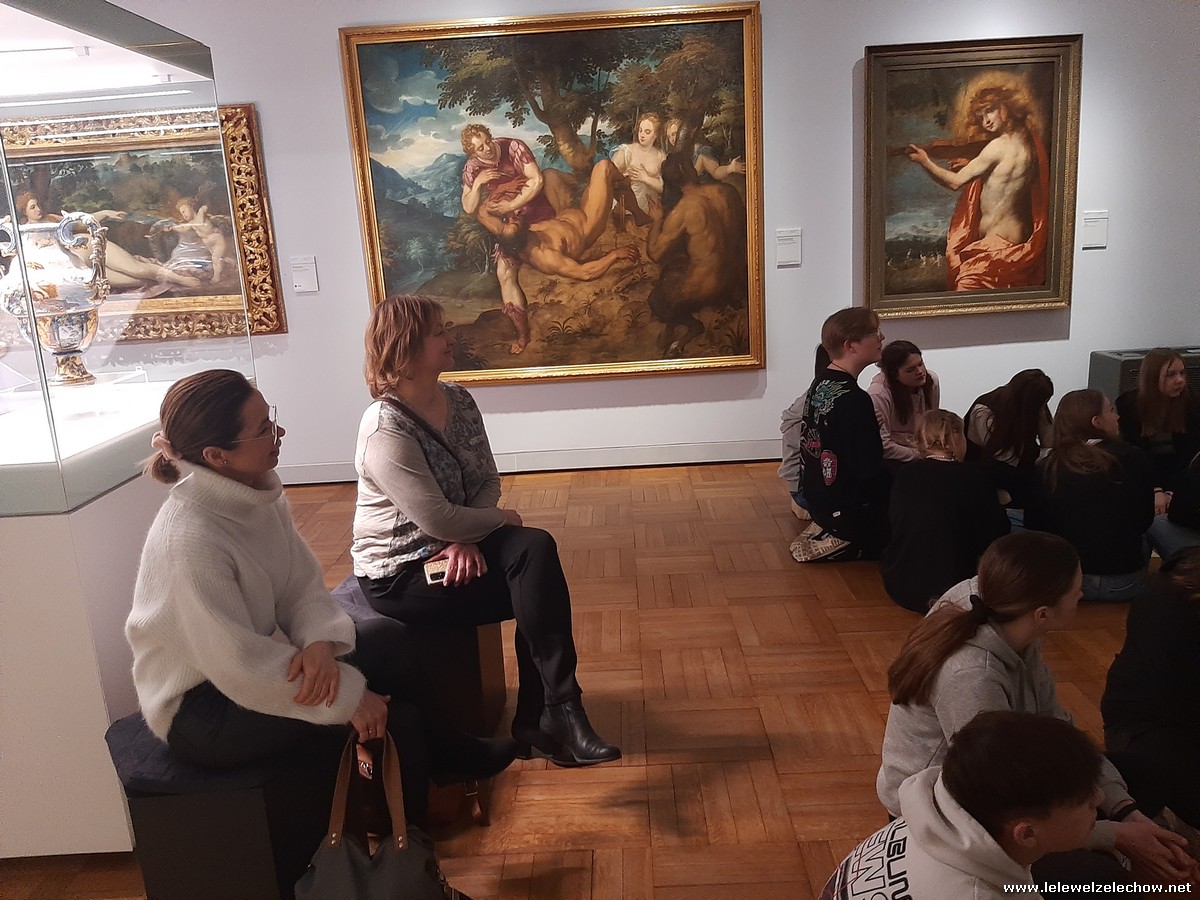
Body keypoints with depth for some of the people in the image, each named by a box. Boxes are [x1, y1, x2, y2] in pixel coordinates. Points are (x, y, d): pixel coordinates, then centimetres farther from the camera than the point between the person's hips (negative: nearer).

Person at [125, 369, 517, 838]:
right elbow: (239, 669, -30)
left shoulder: (257, 492, -7)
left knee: (389, 638, 4)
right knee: (390, 718, -15)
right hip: (200, 709, -8)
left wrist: (319, 642, -22)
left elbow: (304, 586, -1)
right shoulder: (188, 544, -32)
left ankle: (446, 753, 24)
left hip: (259, 656, 8)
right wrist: (349, 698, -24)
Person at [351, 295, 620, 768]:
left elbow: (488, 481, 3)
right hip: (399, 571, -7)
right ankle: (557, 712, -5)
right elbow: (436, 519, -26)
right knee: (538, 587, -19)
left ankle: (538, 720, -13)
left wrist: (466, 538, -16)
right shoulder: (385, 427, -22)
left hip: (456, 545, 7)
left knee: (537, 548, -20)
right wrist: (502, 520, -10)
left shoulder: (458, 401, 2)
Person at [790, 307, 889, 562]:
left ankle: (827, 534, 12)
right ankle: (846, 544, -1)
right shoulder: (854, 399, -26)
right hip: (850, 511, -9)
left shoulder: (819, 384, 1)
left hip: (819, 500, 9)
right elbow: (869, 472, -25)